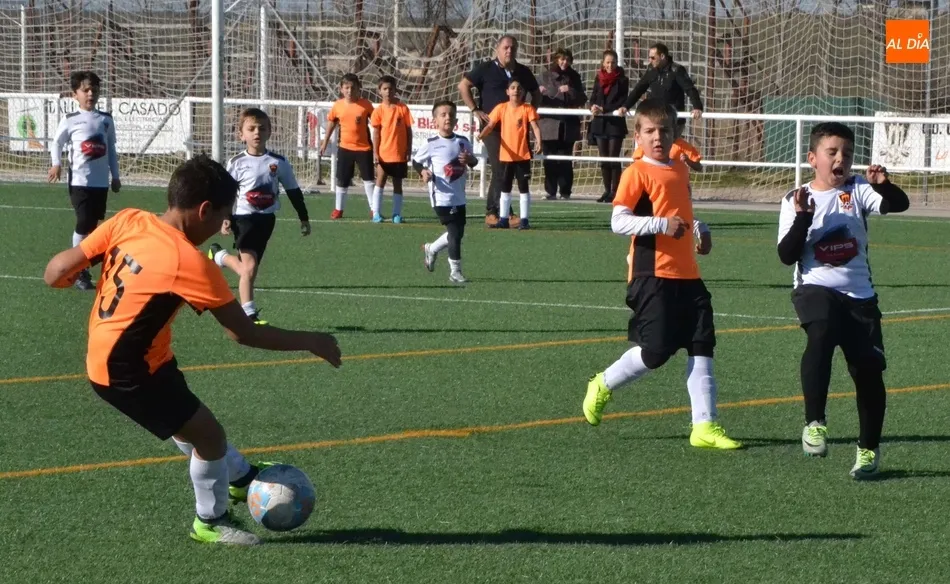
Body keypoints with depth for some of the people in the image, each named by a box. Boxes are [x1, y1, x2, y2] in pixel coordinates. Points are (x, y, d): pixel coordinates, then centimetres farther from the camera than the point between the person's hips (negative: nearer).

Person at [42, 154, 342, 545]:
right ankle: (210, 522, 25)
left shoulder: (128, 221, -8)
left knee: (188, 419, 27)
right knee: (208, 433, 5)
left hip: (102, 356, 8)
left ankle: (241, 477, 47)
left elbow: (57, 272, -6)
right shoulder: (191, 263, -26)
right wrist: (310, 342, -10)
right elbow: (244, 333, -19)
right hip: (127, 373, -8)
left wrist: (64, 276, 17)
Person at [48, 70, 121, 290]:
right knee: (84, 224, -11)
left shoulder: (106, 120, 7)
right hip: (80, 181, -4)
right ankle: (79, 272, -2)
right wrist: (56, 164, -8)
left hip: (101, 182, 4)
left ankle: (83, 268, 15)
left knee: (93, 225, 7)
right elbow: (56, 142, 7)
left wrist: (115, 176, 15)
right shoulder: (70, 121, -3)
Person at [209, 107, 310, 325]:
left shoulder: (278, 162, 1)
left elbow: (293, 192, 10)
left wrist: (303, 218, 11)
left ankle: (220, 256, 42)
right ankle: (249, 313, -9)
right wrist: (225, 219, -13)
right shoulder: (237, 163, -5)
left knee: (249, 267, 13)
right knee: (249, 267, -16)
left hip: (267, 219, 4)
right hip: (244, 217, -4)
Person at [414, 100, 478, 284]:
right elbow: (416, 161, 1)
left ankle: (431, 249, 38)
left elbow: (474, 162, 14)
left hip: (459, 197, 6)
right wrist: (423, 171, -19)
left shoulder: (463, 142, 4)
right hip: (441, 197, -6)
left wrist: (469, 159, -9)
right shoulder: (431, 144, -8)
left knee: (458, 232, 13)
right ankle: (455, 272, 2)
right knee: (455, 232, -8)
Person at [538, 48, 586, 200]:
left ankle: (565, 191, 3)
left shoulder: (574, 77, 11)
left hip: (568, 125, 1)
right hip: (550, 123, -1)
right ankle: (551, 191, 3)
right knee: (550, 159, -2)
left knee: (565, 160, -1)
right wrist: (558, 91, -12)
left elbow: (582, 99, 5)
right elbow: (542, 97, -1)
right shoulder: (548, 77, 7)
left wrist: (570, 91, -9)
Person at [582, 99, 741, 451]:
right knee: (656, 351, -7)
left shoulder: (680, 170, 15)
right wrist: (663, 225, -24)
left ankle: (705, 425, 4)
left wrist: (701, 233, 14)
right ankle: (603, 386, 18)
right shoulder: (637, 173, -8)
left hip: (687, 276, 7)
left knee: (702, 347, 2)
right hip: (652, 276, -7)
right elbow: (618, 222, -16)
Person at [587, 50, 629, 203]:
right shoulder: (599, 79, 10)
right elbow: (593, 97, 9)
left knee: (613, 158, -7)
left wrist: (604, 109, -18)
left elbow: (622, 102, -9)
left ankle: (614, 191, -4)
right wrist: (593, 106, -14)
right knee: (603, 158, 6)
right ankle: (607, 190, 11)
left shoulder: (622, 80, -3)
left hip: (616, 123, -5)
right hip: (600, 122, 5)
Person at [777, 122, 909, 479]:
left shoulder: (857, 190, 4)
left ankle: (869, 449, 19)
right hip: (815, 289, -2)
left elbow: (899, 204, -12)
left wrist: (883, 185, -32)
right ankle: (815, 422, -25)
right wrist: (803, 218, -17)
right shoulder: (795, 200, 2)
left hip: (859, 295, 2)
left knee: (869, 370, 0)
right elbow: (787, 256, -5)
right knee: (822, 335, -34)